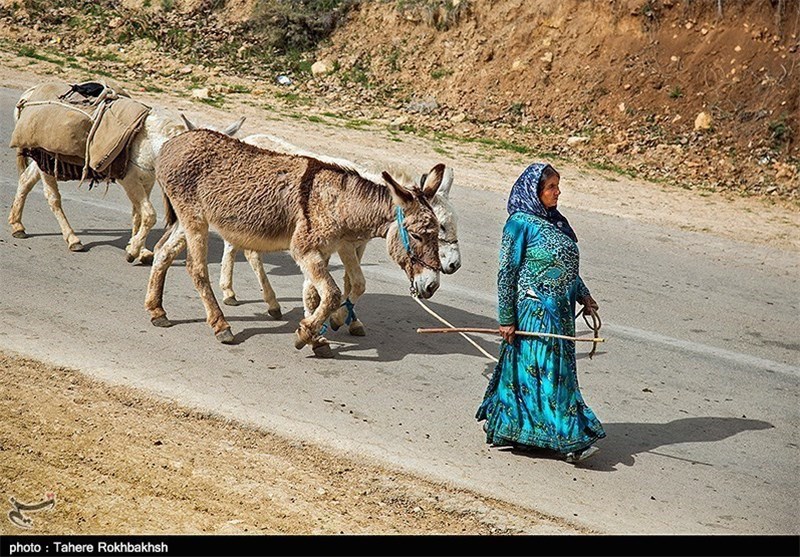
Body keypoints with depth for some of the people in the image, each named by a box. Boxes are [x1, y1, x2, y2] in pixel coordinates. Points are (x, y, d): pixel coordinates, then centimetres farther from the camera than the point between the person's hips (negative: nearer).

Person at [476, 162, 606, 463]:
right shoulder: (521, 223, -14)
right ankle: (568, 440, -2)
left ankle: (502, 425, 24)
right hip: (534, 311, -9)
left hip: (560, 312, 9)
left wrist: (584, 295, 14)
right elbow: (507, 273, -13)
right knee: (547, 371, -5)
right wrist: (506, 319, -14)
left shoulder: (555, 221, 11)